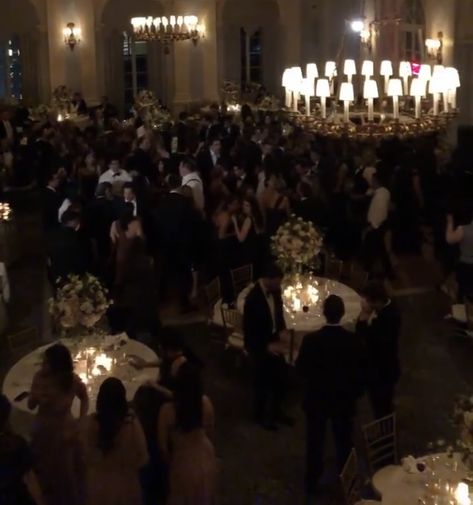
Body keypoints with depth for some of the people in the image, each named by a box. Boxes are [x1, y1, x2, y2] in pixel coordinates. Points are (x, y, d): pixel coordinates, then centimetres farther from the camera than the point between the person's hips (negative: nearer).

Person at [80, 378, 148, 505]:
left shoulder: (89, 422, -15)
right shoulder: (132, 423, -20)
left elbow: (84, 457, -2)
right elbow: (142, 459, -8)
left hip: (96, 488, 1)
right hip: (125, 489, -1)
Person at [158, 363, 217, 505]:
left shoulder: (168, 410, -29)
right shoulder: (205, 402, -18)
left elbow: (163, 445, -16)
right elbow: (210, 433, -1)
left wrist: (169, 461, 4)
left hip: (184, 463, -3)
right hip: (205, 459, 3)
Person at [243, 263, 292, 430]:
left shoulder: (275, 290, -7)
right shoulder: (253, 298, -28)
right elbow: (249, 329, -22)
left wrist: (282, 329, -4)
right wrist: (266, 346, -24)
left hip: (274, 342, 7)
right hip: (259, 346, -7)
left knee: (281, 378, 17)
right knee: (262, 382, 10)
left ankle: (276, 412, 38)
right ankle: (260, 415, 33)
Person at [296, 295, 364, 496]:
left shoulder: (310, 340, -22)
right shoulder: (353, 340, -19)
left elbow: (301, 368, -10)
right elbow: (359, 370, -9)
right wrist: (356, 392, 9)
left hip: (316, 399, 0)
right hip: (344, 399, 0)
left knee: (315, 441, 18)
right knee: (344, 442, 20)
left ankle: (312, 482, 31)